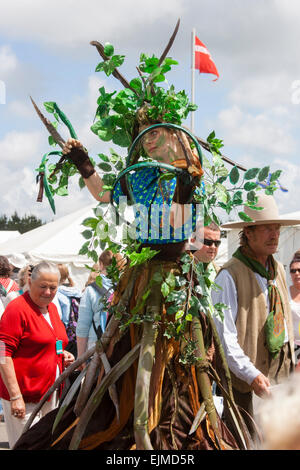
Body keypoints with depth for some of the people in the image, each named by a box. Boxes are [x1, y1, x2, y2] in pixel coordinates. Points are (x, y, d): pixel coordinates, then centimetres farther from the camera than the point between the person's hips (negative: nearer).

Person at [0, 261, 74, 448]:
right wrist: (15, 396, -23)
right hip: (23, 396, -8)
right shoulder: (17, 308, -13)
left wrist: (63, 355, 7)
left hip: (51, 393, 8)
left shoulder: (51, 308, 13)